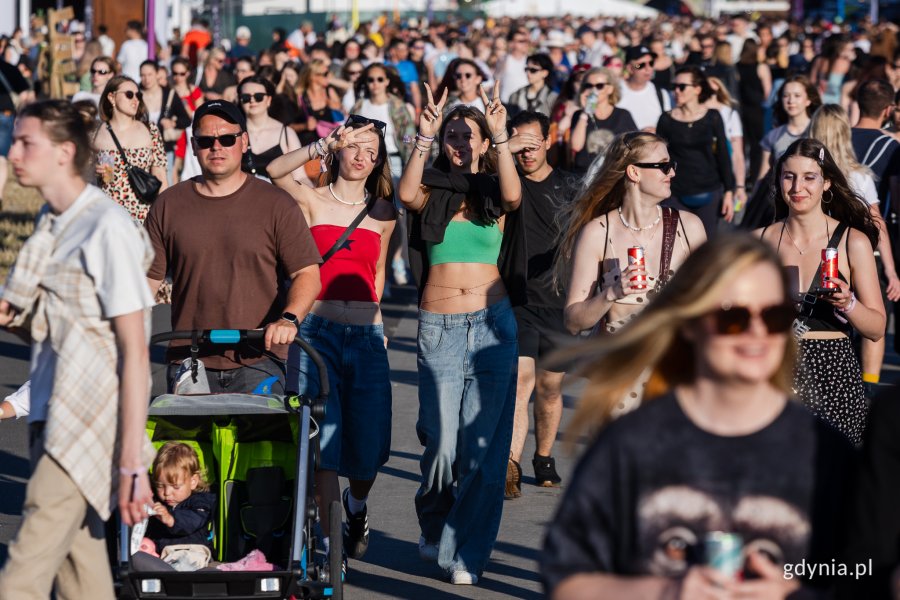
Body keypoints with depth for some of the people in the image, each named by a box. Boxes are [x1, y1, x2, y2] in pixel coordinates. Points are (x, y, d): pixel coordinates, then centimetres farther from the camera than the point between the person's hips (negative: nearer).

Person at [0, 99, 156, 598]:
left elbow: (134, 351, -16)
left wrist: (132, 462, -20)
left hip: (91, 424, -9)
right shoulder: (49, 223, 11)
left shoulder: (107, 227, -14)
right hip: (52, 414, 9)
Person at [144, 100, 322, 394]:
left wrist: (289, 319, -18)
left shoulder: (276, 205, 3)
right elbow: (147, 278, 10)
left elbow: (307, 274, 0)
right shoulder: (168, 205, 9)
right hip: (188, 362, 2)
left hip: (258, 362, -2)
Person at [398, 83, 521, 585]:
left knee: (484, 441, -2)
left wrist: (501, 135, -23)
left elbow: (513, 196, -16)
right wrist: (424, 137, -22)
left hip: (492, 322, 0)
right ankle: (435, 529, 26)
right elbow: (407, 194, -15)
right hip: (438, 327, 0)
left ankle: (466, 552, 7)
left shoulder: (491, 193, 8)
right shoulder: (433, 192, 7)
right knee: (443, 443, -1)